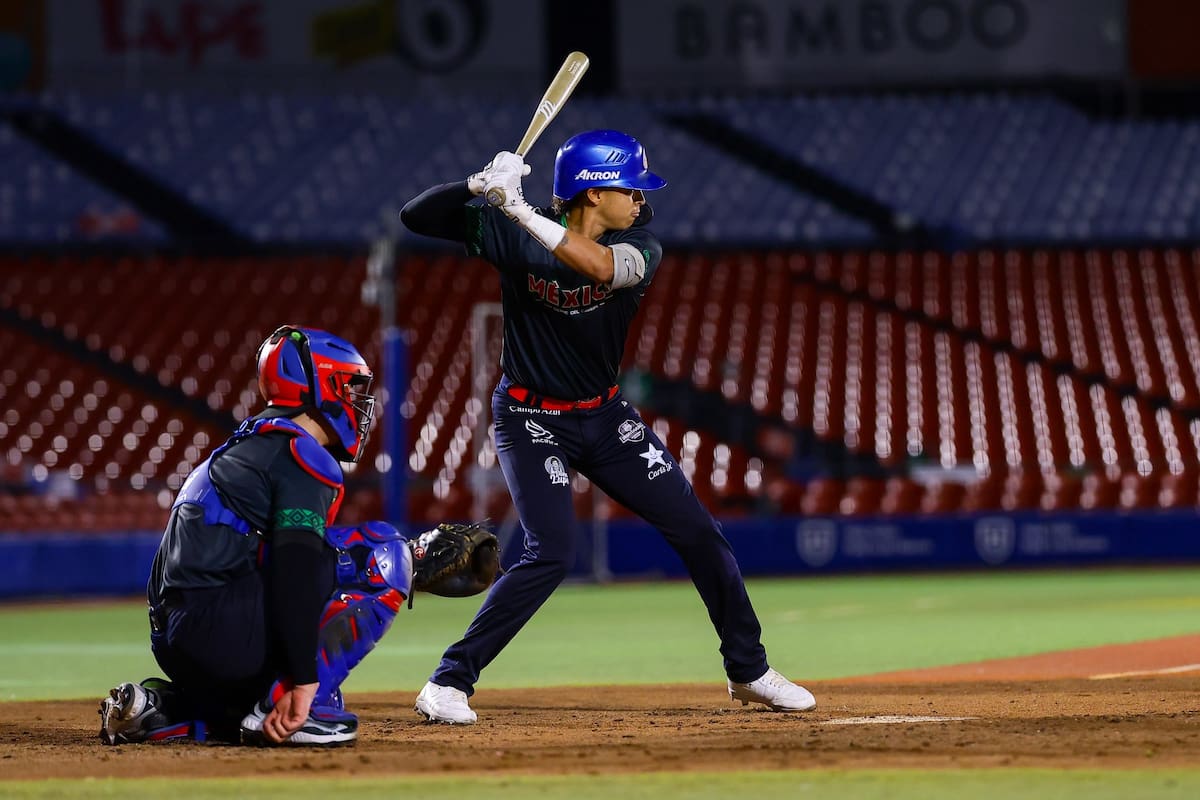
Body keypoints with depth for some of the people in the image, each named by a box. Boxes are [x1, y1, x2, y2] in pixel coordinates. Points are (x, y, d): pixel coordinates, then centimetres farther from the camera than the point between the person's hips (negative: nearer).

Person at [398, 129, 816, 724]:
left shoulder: (639, 247, -10)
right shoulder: (509, 234, -14)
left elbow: (600, 265, -33)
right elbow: (415, 216, -17)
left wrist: (519, 209, -41)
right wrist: (478, 186, -35)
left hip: (606, 416, 5)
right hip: (532, 421, -5)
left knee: (699, 534, 4)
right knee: (550, 553, -22)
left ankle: (748, 671, 22)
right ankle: (448, 683, -14)